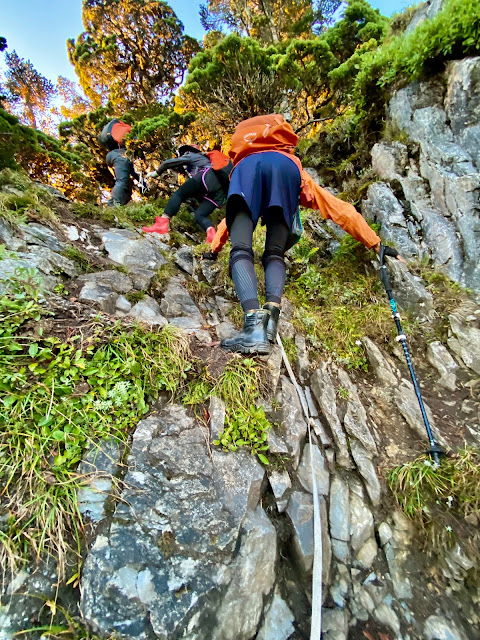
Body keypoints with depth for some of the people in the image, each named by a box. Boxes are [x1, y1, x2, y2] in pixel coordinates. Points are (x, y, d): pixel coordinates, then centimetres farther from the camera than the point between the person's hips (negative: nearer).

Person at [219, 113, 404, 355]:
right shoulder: (304, 180, 38)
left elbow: (230, 217, 47)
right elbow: (342, 211, 30)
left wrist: (215, 248, 57)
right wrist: (376, 244, 33)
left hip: (246, 165, 2)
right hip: (284, 164, -1)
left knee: (240, 251, -12)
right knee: (274, 255, 2)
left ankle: (254, 320, -37)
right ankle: (271, 313, -25)